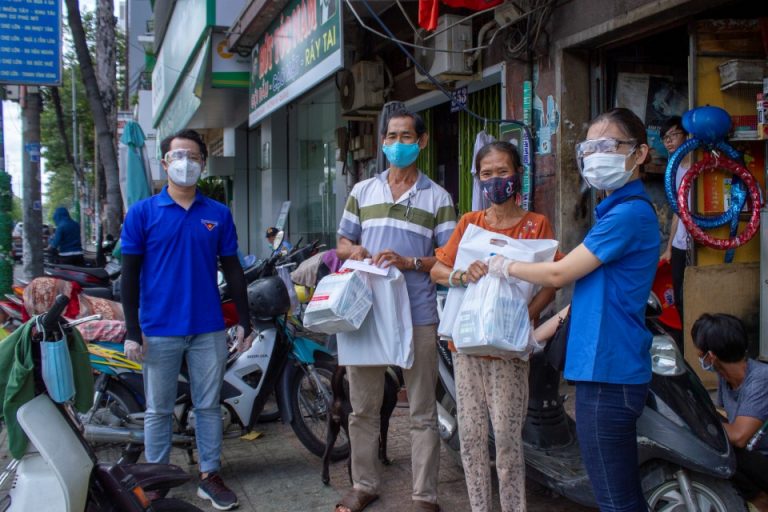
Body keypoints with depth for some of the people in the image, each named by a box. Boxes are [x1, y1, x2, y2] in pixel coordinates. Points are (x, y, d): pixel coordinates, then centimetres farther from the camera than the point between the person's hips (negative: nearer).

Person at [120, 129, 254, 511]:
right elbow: (130, 274, 0)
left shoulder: (218, 214, 6)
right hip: (159, 330, -1)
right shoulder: (142, 213, 0)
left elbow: (232, 269, 9)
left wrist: (244, 322, 6)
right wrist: (132, 330, -6)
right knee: (159, 409, 9)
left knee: (209, 405, 9)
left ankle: (209, 476, 21)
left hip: (209, 329, 2)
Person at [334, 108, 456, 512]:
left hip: (417, 314, -3)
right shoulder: (362, 191, 13)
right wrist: (354, 251, -8)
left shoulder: (437, 198, 4)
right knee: (363, 407, 11)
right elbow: (343, 242, 15)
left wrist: (409, 262, -17)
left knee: (422, 413, 3)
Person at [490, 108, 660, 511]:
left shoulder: (630, 212, -15)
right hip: (605, 366, 11)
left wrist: (504, 265, 2)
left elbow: (560, 273, -14)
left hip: (609, 370, -11)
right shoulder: (615, 209, 18)